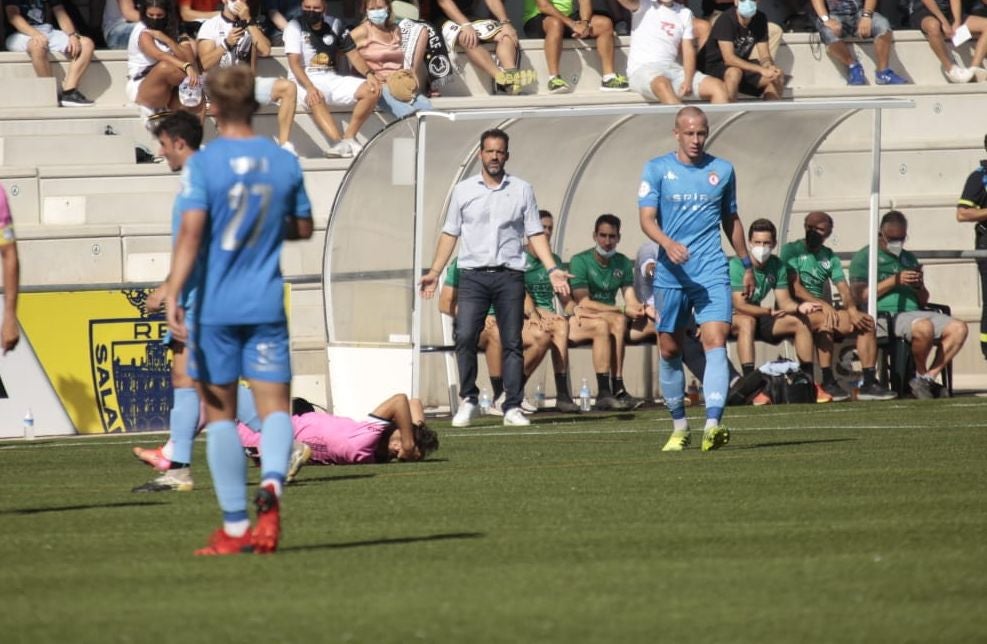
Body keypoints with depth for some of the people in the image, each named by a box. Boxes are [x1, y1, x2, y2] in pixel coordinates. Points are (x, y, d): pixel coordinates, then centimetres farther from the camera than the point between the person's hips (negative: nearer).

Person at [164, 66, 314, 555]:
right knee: (274, 406, 3)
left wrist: (172, 296, -20)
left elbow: (191, 231, -17)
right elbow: (303, 229, 14)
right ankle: (272, 483, -28)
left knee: (220, 413, 6)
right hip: (266, 306, 2)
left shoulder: (204, 164, -8)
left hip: (215, 308, -2)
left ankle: (235, 527, 6)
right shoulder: (285, 162, 4)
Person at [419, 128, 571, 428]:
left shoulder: (522, 190, 8)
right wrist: (434, 272, 5)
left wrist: (552, 269, -3)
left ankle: (513, 408, 2)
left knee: (512, 343, -1)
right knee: (465, 337, -13)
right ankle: (468, 401, -1)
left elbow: (535, 234, 7)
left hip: (509, 275, 0)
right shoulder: (463, 190, 9)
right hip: (473, 275, 0)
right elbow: (450, 234, 12)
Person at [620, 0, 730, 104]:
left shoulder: (685, 13, 16)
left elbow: (688, 50, 8)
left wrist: (688, 81, -9)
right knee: (663, 85, -41)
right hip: (642, 68, -5)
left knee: (718, 86, -16)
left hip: (673, 69, 5)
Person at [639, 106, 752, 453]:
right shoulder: (657, 169, 3)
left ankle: (713, 425, -28)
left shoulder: (722, 170, 10)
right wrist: (668, 243, -25)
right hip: (670, 275, 0)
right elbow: (647, 218, -5)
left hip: (712, 272, 0)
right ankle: (679, 426, 22)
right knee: (669, 349, 6)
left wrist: (747, 264, 26)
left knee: (716, 340, -16)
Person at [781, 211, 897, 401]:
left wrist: (852, 309, -13)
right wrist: (822, 304, -24)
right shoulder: (792, 250, 2)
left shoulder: (829, 256, 19)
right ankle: (828, 382, -36)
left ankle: (869, 382, -16)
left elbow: (844, 289, 8)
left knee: (867, 322, -10)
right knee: (825, 320, -36)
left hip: (824, 310, 7)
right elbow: (795, 288, -11)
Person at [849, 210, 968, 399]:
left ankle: (928, 377, -14)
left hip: (914, 311, 7)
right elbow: (860, 296, -7)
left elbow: (924, 301, 27)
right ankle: (920, 375, -13)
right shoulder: (864, 257, 8)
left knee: (959, 328, -15)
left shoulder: (909, 259, 28)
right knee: (924, 327, -36)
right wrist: (895, 281, -10)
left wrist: (920, 286, 3)